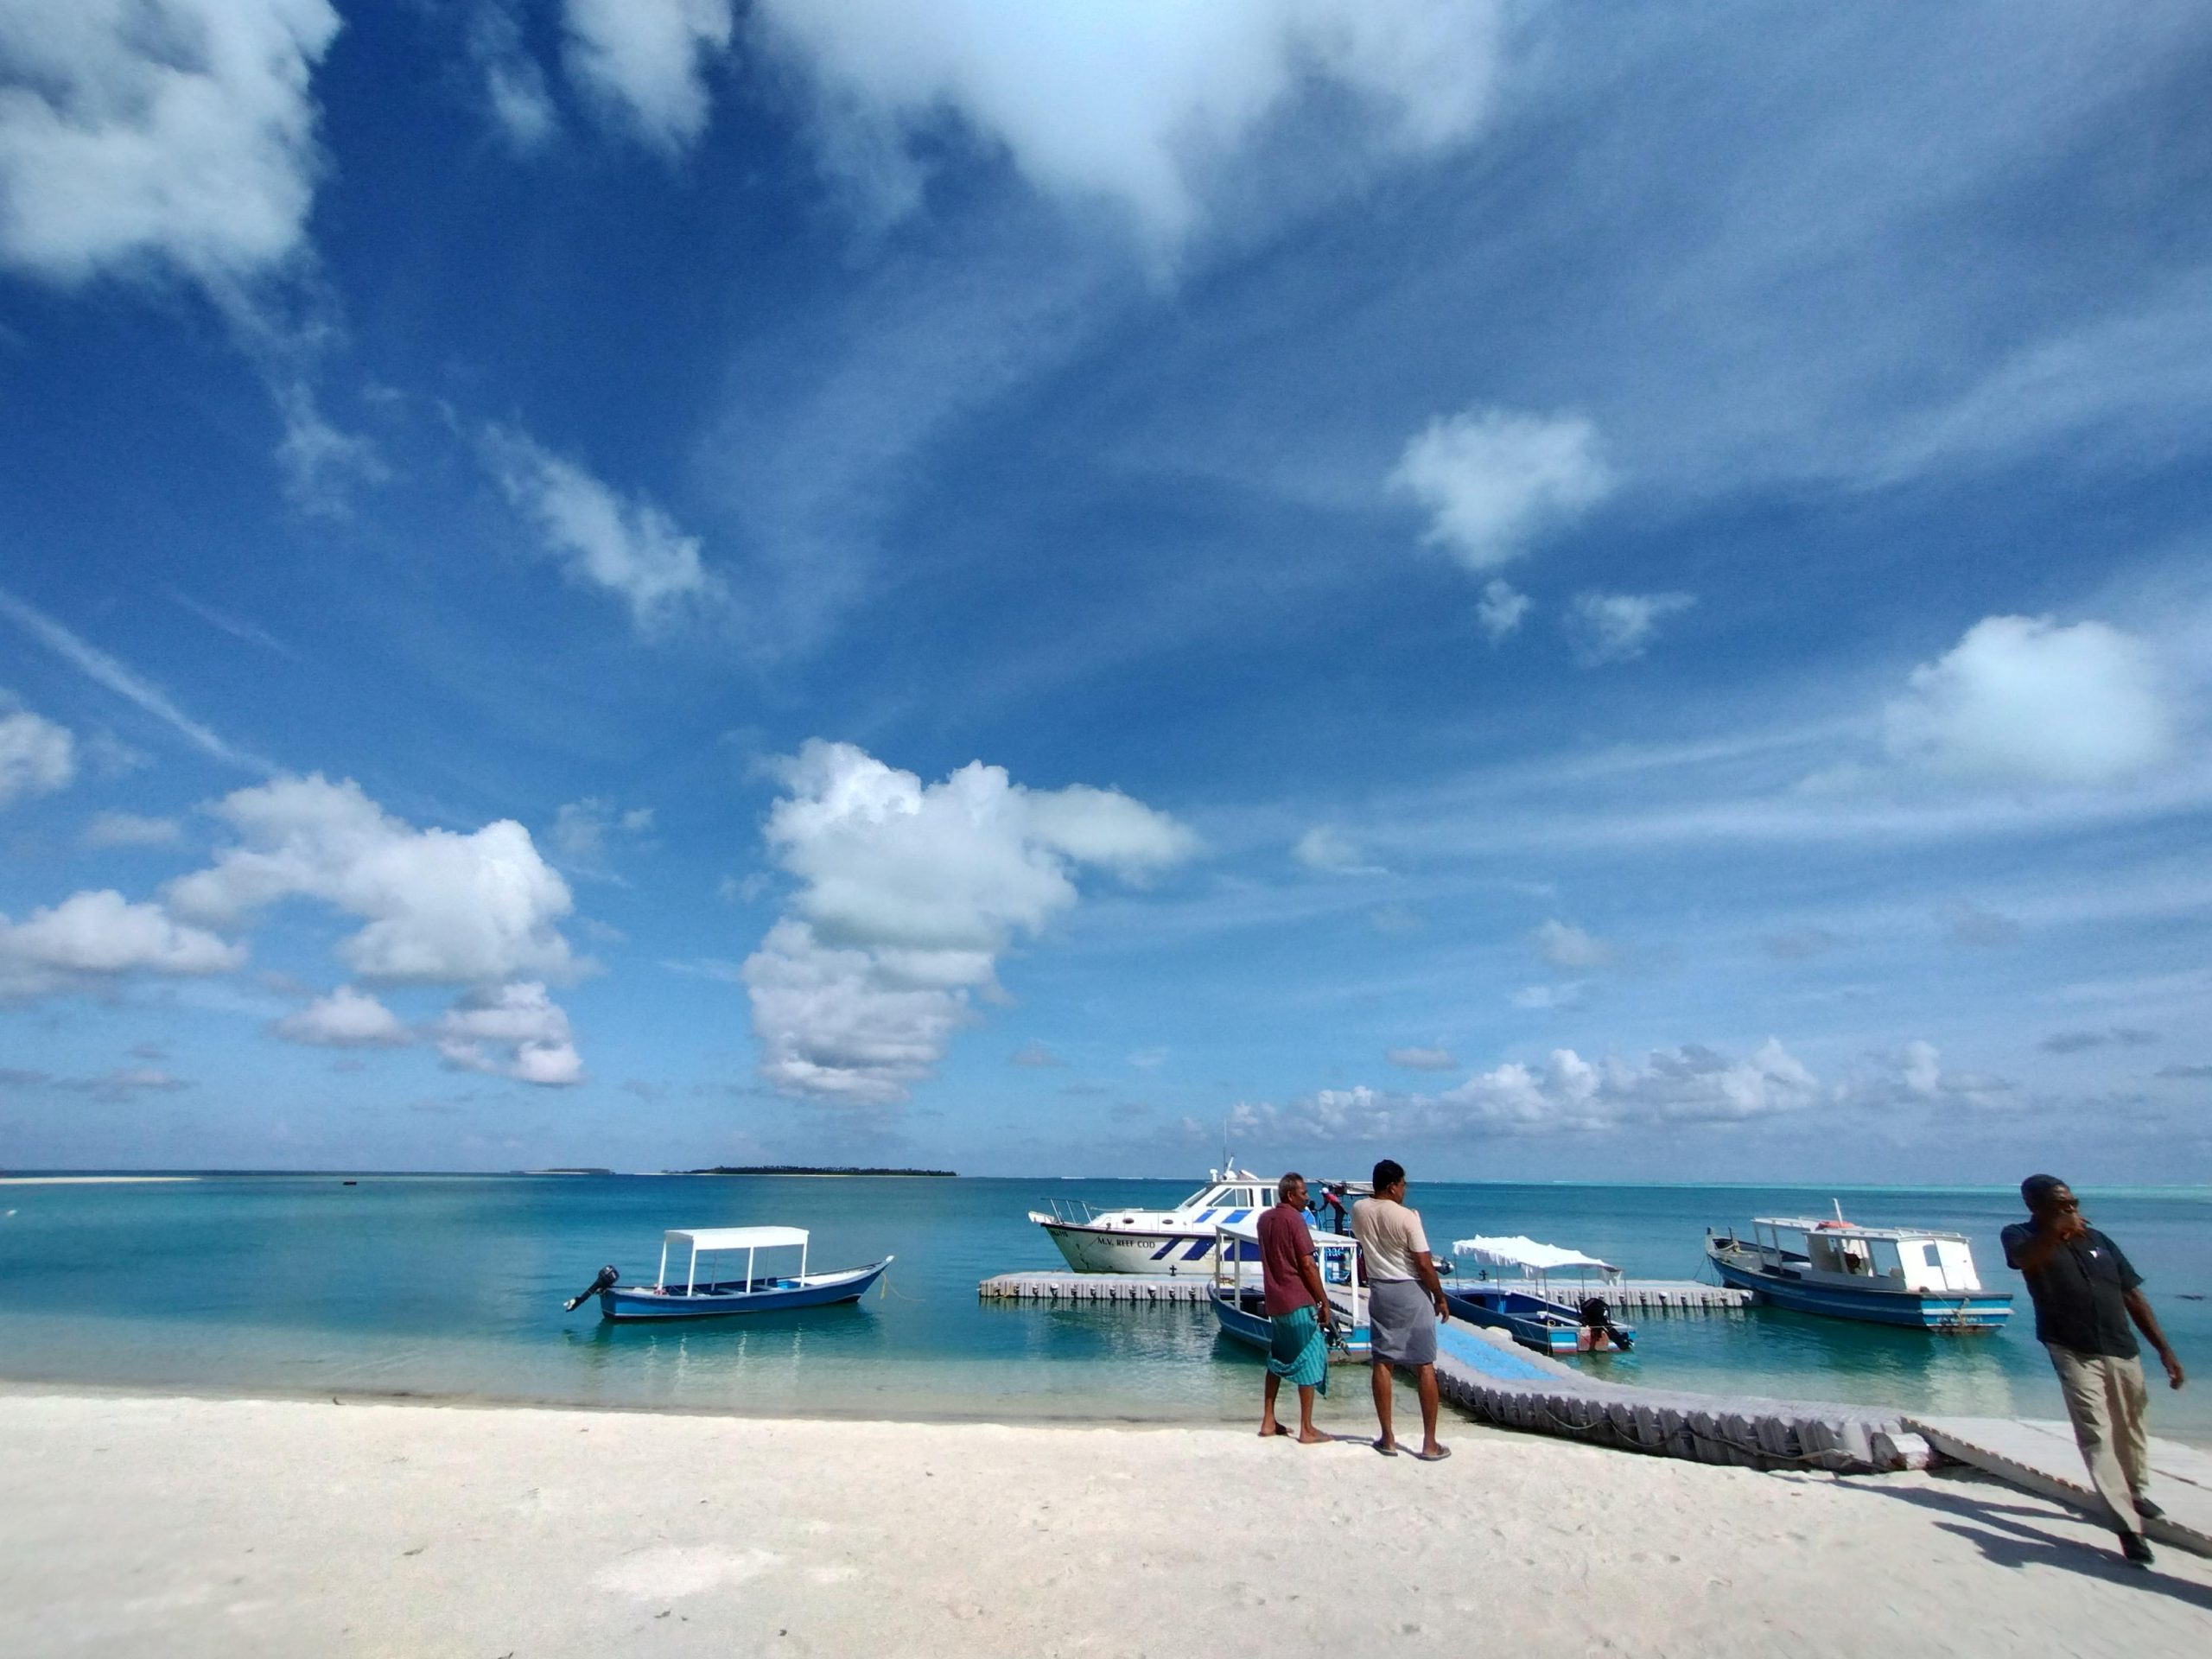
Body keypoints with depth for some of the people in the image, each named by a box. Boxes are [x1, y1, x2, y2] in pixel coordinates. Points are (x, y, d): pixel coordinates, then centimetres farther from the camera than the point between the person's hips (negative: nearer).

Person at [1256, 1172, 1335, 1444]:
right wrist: (1325, 1302, -10)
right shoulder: (1294, 1218, -15)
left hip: (1274, 1300, 8)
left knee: (1278, 1359, 17)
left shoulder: (1265, 1219, 10)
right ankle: (1307, 1430, 6)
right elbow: (1307, 1265, -15)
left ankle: (1268, 1421, 20)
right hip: (1298, 1301, -8)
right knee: (1308, 1360, 2)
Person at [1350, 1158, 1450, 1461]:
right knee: (1425, 1366, 5)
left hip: (1379, 1291, 4)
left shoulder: (1359, 1210, -3)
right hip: (1412, 1292, -4)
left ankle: (1388, 1438, 15)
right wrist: (1440, 1298, -1)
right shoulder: (1407, 1217, -18)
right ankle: (1430, 1443, 10)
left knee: (1382, 1364, 9)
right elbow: (1424, 1264, -15)